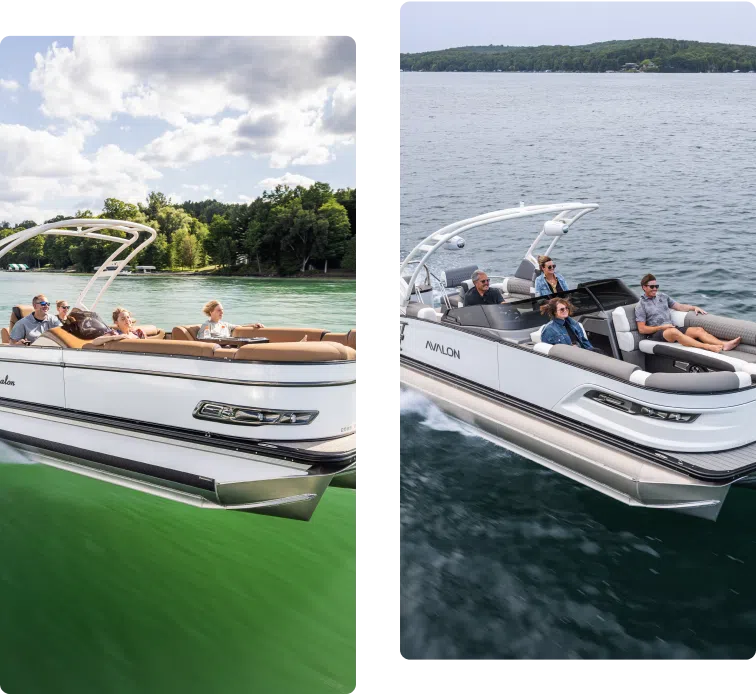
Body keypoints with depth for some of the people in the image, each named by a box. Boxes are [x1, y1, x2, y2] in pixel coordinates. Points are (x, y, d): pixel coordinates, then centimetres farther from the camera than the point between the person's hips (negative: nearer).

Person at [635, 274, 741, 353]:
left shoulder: (662, 297, 19)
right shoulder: (640, 306, 0)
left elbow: (679, 306, 23)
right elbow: (642, 329, -7)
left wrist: (694, 308, 6)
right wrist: (661, 327, -12)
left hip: (671, 330, 7)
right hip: (654, 334, -7)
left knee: (698, 330, -15)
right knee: (673, 331, -38)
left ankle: (724, 345, -34)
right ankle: (707, 347, -52)